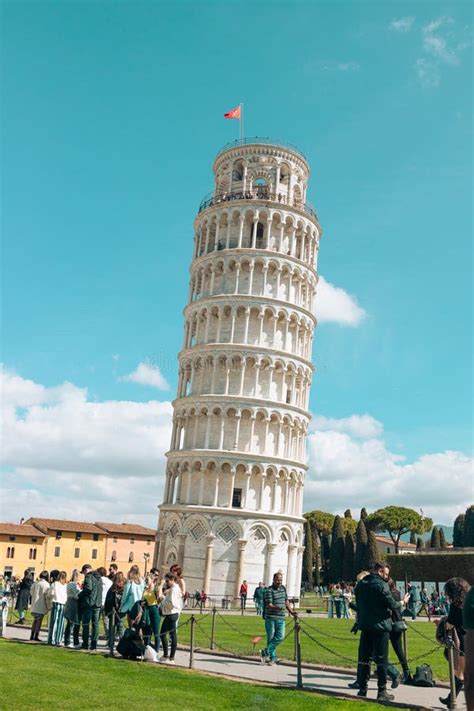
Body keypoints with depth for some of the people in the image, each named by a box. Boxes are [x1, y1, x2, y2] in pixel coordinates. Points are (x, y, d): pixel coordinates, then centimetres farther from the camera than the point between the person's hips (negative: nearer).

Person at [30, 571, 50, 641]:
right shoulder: (46, 584, -12)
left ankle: (32, 636, 17)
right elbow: (47, 597, -11)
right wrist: (48, 607, -5)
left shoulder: (35, 583, 4)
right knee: (39, 621, 3)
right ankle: (36, 636, 2)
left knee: (35, 620, 16)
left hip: (34, 606, 5)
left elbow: (32, 593, 9)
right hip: (41, 606, -5)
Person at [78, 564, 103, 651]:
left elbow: (88, 588, -20)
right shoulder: (99, 578, 16)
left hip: (88, 603, -7)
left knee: (86, 624, 1)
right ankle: (94, 645, 8)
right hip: (98, 604, 7)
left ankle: (85, 645, 3)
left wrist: (80, 595, -7)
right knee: (95, 624, 7)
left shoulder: (89, 577, -8)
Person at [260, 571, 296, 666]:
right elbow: (269, 605, -20)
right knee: (271, 638, 1)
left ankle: (266, 652, 9)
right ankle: (272, 658, 13)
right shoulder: (269, 590, -11)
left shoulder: (283, 588, 11)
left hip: (281, 618, 6)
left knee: (280, 637, -3)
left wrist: (291, 611, 18)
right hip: (270, 618, -6)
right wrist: (277, 608, -37)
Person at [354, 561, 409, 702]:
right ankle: (382, 692, 8)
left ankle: (362, 689, 15)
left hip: (364, 625, 6)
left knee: (364, 657, 11)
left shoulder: (360, 584, 7)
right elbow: (392, 605, -12)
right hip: (380, 626, -6)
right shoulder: (381, 585, -15)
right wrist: (403, 602, 6)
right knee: (381, 658, 3)